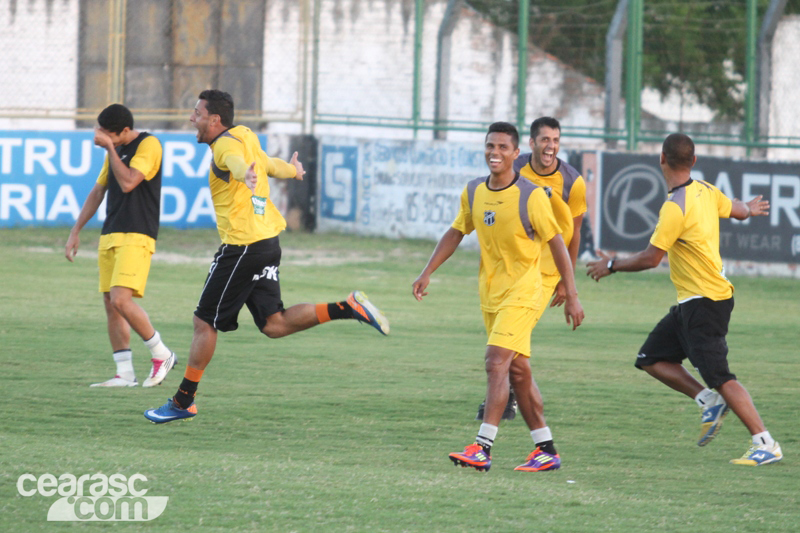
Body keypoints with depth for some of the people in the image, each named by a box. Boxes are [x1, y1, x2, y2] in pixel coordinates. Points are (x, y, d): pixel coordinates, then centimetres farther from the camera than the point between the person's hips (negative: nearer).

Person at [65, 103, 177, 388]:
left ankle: (161, 354, -3)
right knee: (110, 305, 3)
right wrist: (76, 231, 22)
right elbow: (98, 192, 24)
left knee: (120, 299, -19)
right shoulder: (116, 151, 17)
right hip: (110, 236, 9)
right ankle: (125, 374, 6)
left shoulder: (148, 145, -8)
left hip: (136, 236, -9)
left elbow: (128, 183, -20)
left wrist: (110, 148, -15)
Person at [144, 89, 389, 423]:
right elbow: (271, 165, 36)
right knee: (274, 324, 6)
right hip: (268, 242, 9)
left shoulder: (226, 144, -11)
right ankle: (349, 308, -5)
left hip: (242, 246, -9)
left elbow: (237, 162, -36)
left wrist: (247, 175, -60)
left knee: (205, 323, -1)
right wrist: (293, 170, 59)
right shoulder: (246, 140, 17)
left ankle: (183, 402, 5)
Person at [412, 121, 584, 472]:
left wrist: (572, 296, -8)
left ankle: (482, 448, -22)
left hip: (522, 290, -7)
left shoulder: (531, 196, -13)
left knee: (496, 362, -18)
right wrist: (427, 272, 11)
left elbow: (557, 244, -8)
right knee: (518, 371, 10)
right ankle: (546, 450, 18)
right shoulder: (473, 192, 4)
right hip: (490, 292, 7)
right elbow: (456, 233, 18)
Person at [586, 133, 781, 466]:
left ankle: (766, 445, -10)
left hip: (703, 302, -10)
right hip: (690, 302, 10)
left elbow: (651, 258, -20)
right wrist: (751, 209, 48)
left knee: (720, 377, -11)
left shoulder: (675, 207, -21)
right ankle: (709, 402, 6)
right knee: (651, 358, 11)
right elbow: (737, 210, 23)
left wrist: (611, 266, -4)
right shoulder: (706, 191, 4)